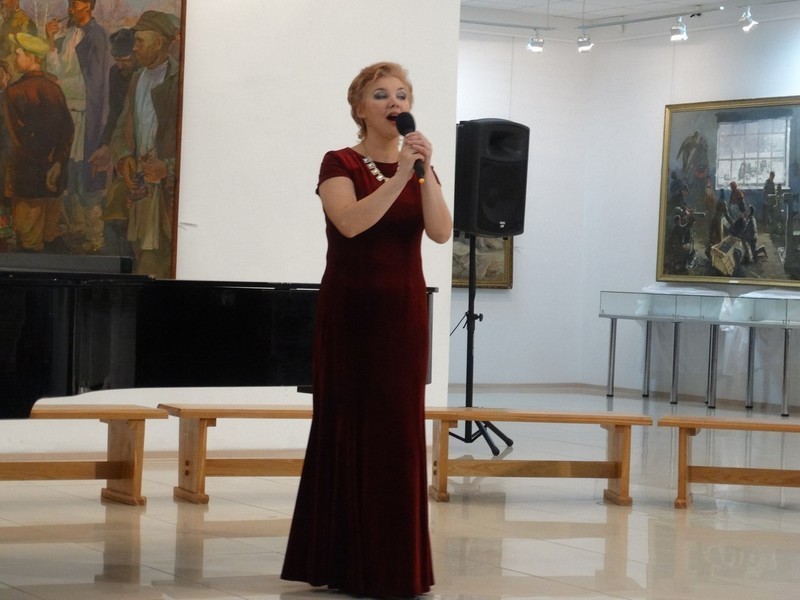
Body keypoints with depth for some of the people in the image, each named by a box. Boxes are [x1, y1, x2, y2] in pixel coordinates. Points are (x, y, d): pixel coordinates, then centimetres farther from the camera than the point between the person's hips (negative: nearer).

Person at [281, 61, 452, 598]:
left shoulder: (421, 168, 10)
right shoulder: (341, 164, -4)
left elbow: (441, 231, -8)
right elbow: (351, 222, -23)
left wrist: (424, 172, -20)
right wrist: (400, 175, -28)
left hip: (404, 312, 4)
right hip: (352, 311, -4)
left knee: (399, 430, 4)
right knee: (350, 428, -2)